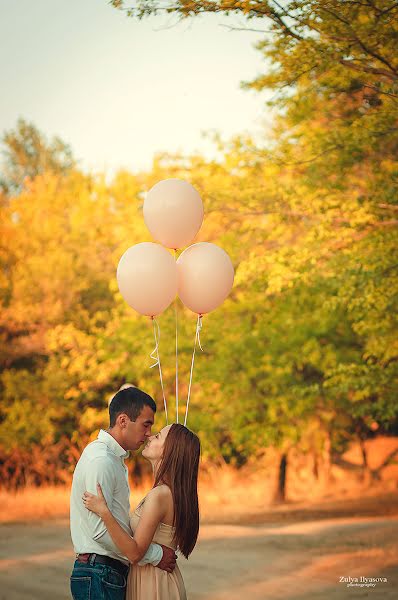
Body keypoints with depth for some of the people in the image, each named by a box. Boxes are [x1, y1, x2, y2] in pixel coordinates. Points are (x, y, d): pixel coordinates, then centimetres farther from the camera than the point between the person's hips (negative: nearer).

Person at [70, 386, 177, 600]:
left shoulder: (115, 458, 16)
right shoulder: (100, 460, -16)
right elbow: (100, 529, -22)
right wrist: (154, 555, -15)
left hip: (114, 572, 10)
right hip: (99, 575, -10)